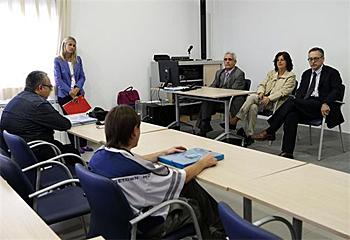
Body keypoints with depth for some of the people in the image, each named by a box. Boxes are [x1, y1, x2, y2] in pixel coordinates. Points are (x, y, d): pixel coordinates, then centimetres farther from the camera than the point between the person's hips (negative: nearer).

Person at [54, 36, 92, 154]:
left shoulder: (78, 59, 9)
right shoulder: (58, 60, -4)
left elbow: (82, 76, 8)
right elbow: (58, 79, -9)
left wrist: (77, 88, -9)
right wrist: (69, 91, -17)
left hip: (78, 93, 3)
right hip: (64, 94, -3)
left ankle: (83, 144, 9)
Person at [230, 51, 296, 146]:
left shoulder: (291, 76, 5)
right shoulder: (271, 73, 23)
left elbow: (283, 92, -7)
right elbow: (262, 85, 16)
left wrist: (269, 98, -19)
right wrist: (261, 93, -8)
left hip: (275, 102, -5)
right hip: (263, 99, 5)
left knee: (251, 97, -29)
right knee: (253, 107, -31)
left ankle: (235, 120, -28)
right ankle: (248, 135, -30)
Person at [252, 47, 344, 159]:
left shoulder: (332, 73, 6)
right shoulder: (306, 74, 25)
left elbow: (336, 90, -7)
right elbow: (300, 91, 19)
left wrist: (326, 104, -25)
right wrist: (297, 101, -5)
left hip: (320, 107, -5)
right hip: (304, 106, 5)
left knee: (291, 101, -29)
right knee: (291, 115, -30)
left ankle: (269, 132, -27)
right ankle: (287, 152, -33)